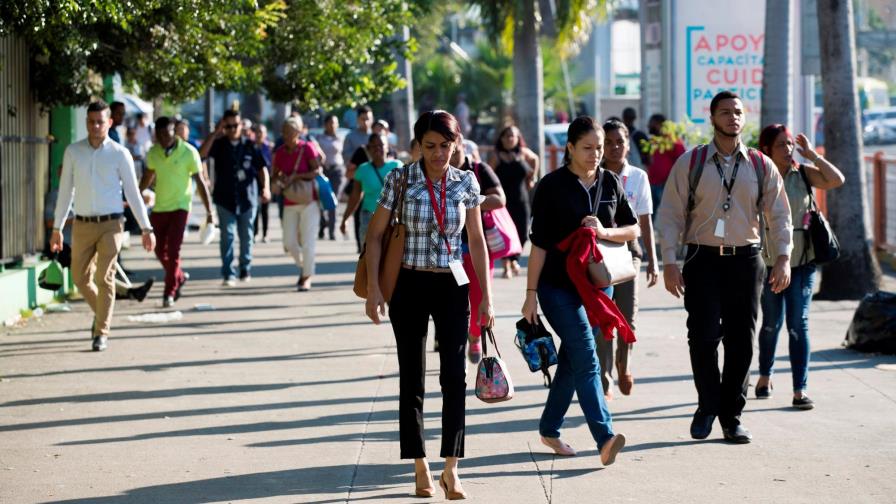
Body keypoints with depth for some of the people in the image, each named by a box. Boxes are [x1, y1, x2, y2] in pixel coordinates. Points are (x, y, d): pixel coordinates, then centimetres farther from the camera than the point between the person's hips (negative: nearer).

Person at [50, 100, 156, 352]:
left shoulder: (120, 154, -3)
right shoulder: (73, 152, 4)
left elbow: (133, 193, 0)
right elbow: (65, 192, 9)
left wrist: (147, 228, -2)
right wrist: (56, 228, 8)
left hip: (110, 225, -3)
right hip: (82, 225, 3)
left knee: (104, 278, -9)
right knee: (81, 278, 6)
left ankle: (101, 333, 0)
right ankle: (101, 312, 34)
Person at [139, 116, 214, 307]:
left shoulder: (189, 152, -11)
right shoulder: (153, 153, 0)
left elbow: (200, 182, -8)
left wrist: (209, 211, -9)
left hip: (179, 207, -5)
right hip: (159, 208, 5)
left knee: (172, 251, -11)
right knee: (160, 251, 8)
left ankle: (169, 293, -3)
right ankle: (179, 277, 33)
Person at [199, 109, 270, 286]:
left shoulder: (249, 146, 4)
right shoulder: (218, 145, 3)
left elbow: (262, 168, 3)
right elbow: (202, 153, -15)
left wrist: (266, 187, -12)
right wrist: (215, 133, -15)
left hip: (247, 198, 1)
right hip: (225, 199, -1)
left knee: (246, 235, 8)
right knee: (227, 235, -6)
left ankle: (245, 270, 23)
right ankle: (228, 274, -7)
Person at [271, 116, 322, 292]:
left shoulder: (307, 148, -9)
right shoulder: (279, 152, 5)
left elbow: (317, 171, -13)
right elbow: (276, 174, 13)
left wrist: (296, 176, -22)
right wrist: (278, 181, -10)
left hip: (309, 201, -5)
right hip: (289, 203, 5)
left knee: (307, 241, -4)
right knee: (289, 242, 4)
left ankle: (307, 277, 7)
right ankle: (303, 266, 29)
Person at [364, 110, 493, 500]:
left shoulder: (466, 183, 1)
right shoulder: (400, 179, -6)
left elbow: (477, 241, 7)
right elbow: (375, 235, -2)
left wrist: (486, 297, 4)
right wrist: (373, 289, -9)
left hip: (452, 286, 1)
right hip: (409, 286, -1)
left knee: (454, 376, -7)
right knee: (412, 379, 4)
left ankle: (451, 468, -3)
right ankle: (421, 469, 12)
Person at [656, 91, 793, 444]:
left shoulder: (761, 166, 8)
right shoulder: (689, 163, 2)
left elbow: (779, 214, 9)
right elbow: (670, 215, 2)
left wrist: (783, 257, -3)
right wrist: (669, 263, -6)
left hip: (745, 259, 2)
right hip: (703, 259, -2)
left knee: (741, 341, 2)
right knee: (703, 336, -11)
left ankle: (731, 417, 14)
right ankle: (707, 406, 12)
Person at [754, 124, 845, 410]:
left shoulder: (803, 174, 0)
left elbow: (837, 180, -12)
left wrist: (812, 154, -11)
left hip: (803, 260, 1)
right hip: (768, 260, 0)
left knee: (798, 324, -4)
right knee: (772, 323, 14)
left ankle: (800, 390, -5)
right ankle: (765, 376, 37)